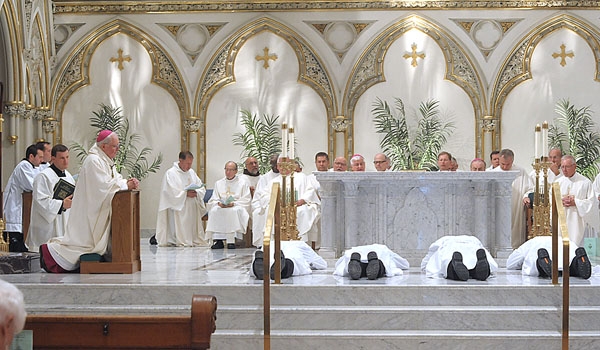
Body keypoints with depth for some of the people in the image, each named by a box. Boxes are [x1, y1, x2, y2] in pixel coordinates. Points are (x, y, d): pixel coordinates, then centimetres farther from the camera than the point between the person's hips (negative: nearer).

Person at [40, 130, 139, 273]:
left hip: (99, 211, 10)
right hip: (89, 212, -10)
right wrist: (126, 186, -17)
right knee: (84, 240, -7)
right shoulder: (94, 161, -18)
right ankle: (49, 251, 5)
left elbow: (116, 179, 13)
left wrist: (128, 182, -6)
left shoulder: (106, 161, 15)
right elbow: (104, 186, -23)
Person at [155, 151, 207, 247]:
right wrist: (186, 193, -19)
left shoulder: (191, 172, 16)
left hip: (192, 208, 6)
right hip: (178, 208, -6)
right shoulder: (170, 173, -4)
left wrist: (196, 192, -9)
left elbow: (202, 188, 13)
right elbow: (171, 192, -15)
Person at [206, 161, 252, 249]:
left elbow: (246, 200, 0)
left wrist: (233, 203, -15)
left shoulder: (243, 182, 10)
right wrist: (219, 203, -10)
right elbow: (213, 200, 13)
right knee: (214, 211, -31)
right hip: (221, 207, 3)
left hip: (237, 207, -3)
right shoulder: (219, 183, 21)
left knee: (235, 210, -38)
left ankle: (231, 241, -39)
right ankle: (218, 240, -36)